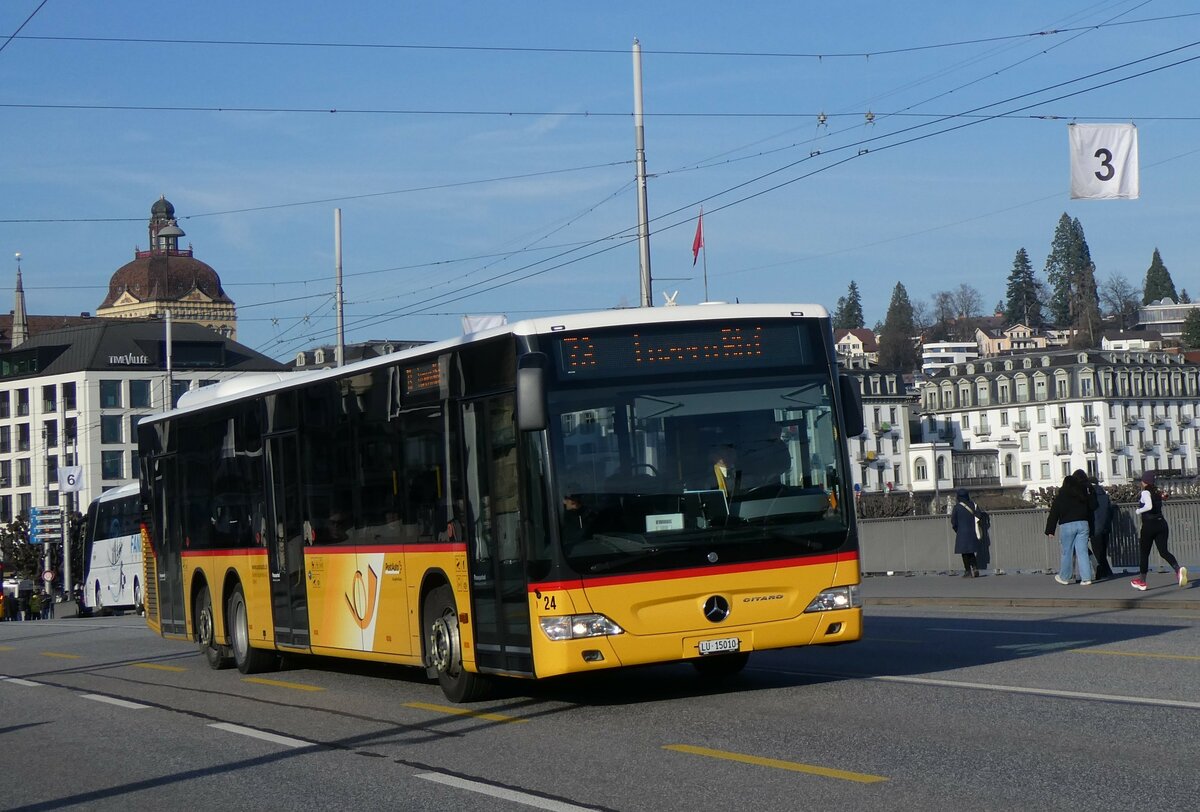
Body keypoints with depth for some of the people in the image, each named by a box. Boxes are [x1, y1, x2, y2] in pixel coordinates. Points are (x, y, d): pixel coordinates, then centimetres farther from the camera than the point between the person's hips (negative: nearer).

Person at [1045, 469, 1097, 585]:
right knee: (1082, 551, 3)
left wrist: (1050, 530, 0)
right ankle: (1086, 578, -3)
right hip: (1083, 524, 2)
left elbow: (1054, 512, -1)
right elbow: (1092, 508, 5)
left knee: (1067, 552, 8)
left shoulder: (1061, 494, 1)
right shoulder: (1085, 493, 6)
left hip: (1067, 525, -2)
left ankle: (1064, 577, 19)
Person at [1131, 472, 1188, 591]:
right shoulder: (1157, 493, 12)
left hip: (1149, 525, -6)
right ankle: (1178, 569, -25)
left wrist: (1139, 511, -11)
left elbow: (1149, 506, -26)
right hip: (1161, 523, 6)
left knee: (1144, 553, 8)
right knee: (1163, 551, 2)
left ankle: (1141, 581, 16)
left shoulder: (1145, 493, -10)